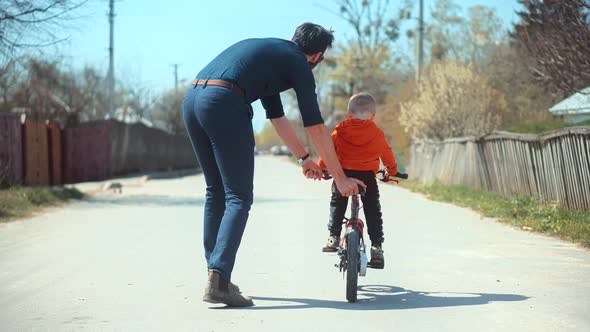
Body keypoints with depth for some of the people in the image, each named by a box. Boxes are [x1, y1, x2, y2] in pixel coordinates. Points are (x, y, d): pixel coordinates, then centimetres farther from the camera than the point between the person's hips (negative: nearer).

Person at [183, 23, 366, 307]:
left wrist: (304, 158, 48)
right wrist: (340, 178, 15)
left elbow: (277, 117, 41)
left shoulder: (269, 52, 33)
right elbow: (316, 128, 8)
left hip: (191, 99, 8)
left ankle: (216, 273, 20)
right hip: (224, 103, -8)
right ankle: (219, 282, -13)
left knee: (216, 192, 18)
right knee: (239, 197, -2)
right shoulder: (298, 63, 10)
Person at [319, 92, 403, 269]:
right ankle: (376, 246, -1)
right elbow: (387, 154, 17)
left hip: (343, 173, 0)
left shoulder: (340, 130, 3)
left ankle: (333, 236, 16)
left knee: (337, 203, 22)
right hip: (367, 176, 0)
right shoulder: (377, 133, 5)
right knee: (373, 210, 7)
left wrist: (321, 168, 22)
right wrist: (391, 170, 35)